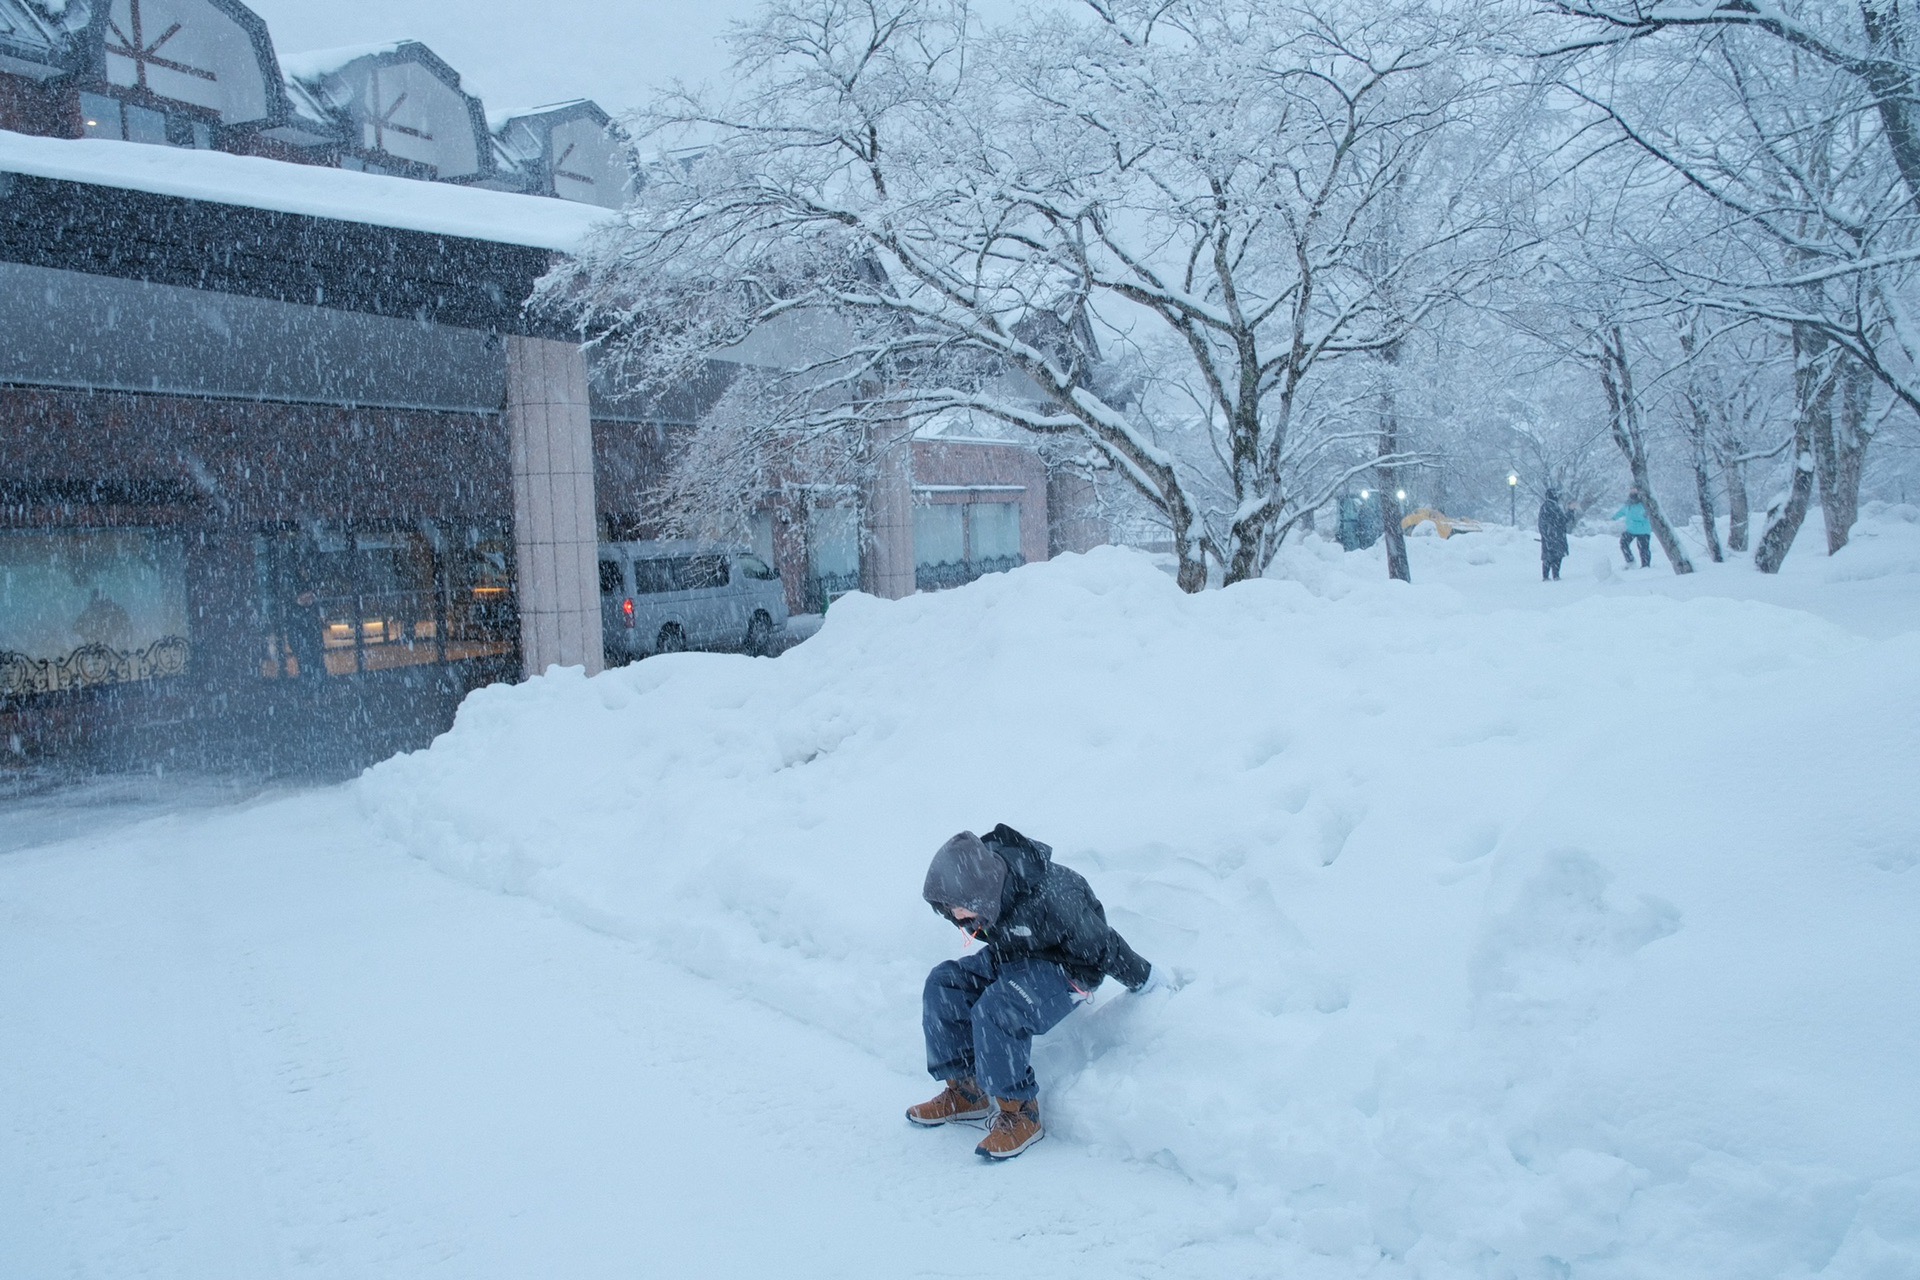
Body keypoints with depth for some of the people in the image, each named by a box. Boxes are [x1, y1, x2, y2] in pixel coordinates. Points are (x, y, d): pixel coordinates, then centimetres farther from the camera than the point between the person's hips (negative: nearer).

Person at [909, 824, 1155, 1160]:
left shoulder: (1047, 899, -38)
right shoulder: (974, 882, -18)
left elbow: (1102, 944, -22)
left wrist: (1144, 981, -9)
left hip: (1066, 968, -8)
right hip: (1010, 957, 8)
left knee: (995, 1010, -30)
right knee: (944, 984, -11)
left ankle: (1020, 1113, -14)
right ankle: (964, 1091, 1)